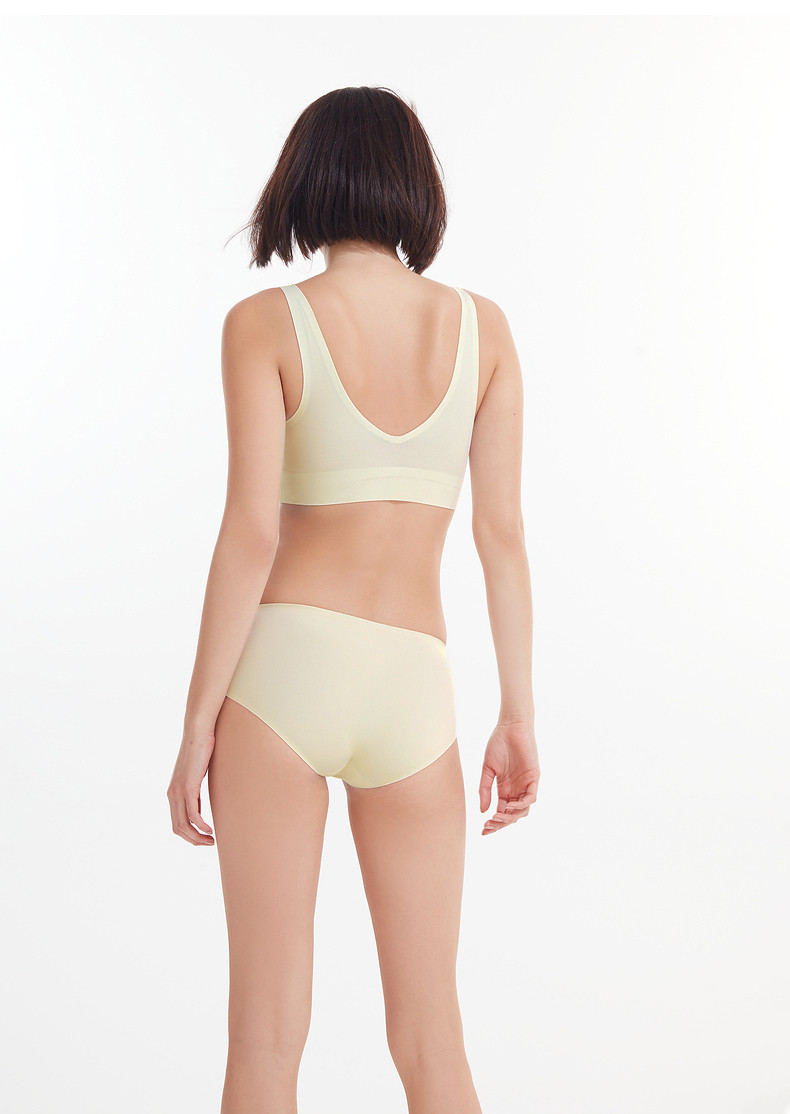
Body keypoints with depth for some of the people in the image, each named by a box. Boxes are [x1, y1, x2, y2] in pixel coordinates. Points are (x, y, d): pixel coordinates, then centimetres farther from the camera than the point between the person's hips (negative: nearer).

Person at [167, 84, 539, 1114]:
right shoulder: (481, 325, 5)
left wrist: (198, 720, -4)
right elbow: (503, 534, 3)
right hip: (414, 688, 2)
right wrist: (519, 716, 9)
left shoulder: (265, 322, -3)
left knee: (267, 1030, 7)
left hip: (281, 665, -2)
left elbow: (252, 531, -10)